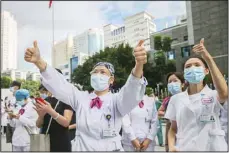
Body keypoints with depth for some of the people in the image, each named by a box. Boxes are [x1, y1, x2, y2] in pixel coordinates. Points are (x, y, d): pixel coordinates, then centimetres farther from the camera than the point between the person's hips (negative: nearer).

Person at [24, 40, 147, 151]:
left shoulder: (116, 100, -9)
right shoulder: (81, 98, 0)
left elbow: (132, 92, -29)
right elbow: (58, 85, -11)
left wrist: (139, 65, -49)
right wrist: (38, 61, -27)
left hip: (111, 148, -2)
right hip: (81, 148, 3)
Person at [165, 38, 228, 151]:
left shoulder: (213, 95, -5)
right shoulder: (176, 99, 2)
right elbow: (173, 129, 8)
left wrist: (208, 58, -30)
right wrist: (171, 146, -12)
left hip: (212, 148, -1)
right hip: (184, 148, 2)